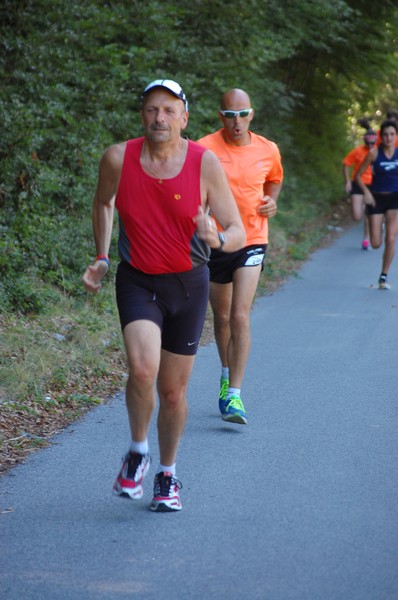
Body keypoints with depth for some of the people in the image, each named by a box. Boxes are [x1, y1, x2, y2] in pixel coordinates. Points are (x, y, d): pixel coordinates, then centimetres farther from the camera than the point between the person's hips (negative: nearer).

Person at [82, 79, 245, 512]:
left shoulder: (205, 164, -12)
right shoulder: (118, 159, -10)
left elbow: (238, 232, -9)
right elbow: (103, 202, 13)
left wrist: (216, 239, -31)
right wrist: (101, 259, 8)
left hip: (187, 283, 1)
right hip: (136, 281, 0)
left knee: (173, 391, 7)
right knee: (142, 368, -25)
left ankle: (167, 475, 31)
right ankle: (137, 452, 1)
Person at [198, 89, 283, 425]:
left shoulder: (268, 151, 0)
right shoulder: (205, 150, -9)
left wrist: (272, 201, 1)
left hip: (251, 242, 0)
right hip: (214, 242, 0)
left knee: (240, 317, -14)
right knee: (222, 317, 15)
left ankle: (234, 395, -13)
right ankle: (226, 373, 41)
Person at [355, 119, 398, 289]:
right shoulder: (374, 153, -9)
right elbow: (358, 175, -4)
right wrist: (366, 192, -18)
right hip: (376, 198, -1)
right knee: (376, 244, -2)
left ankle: (384, 277, 1)